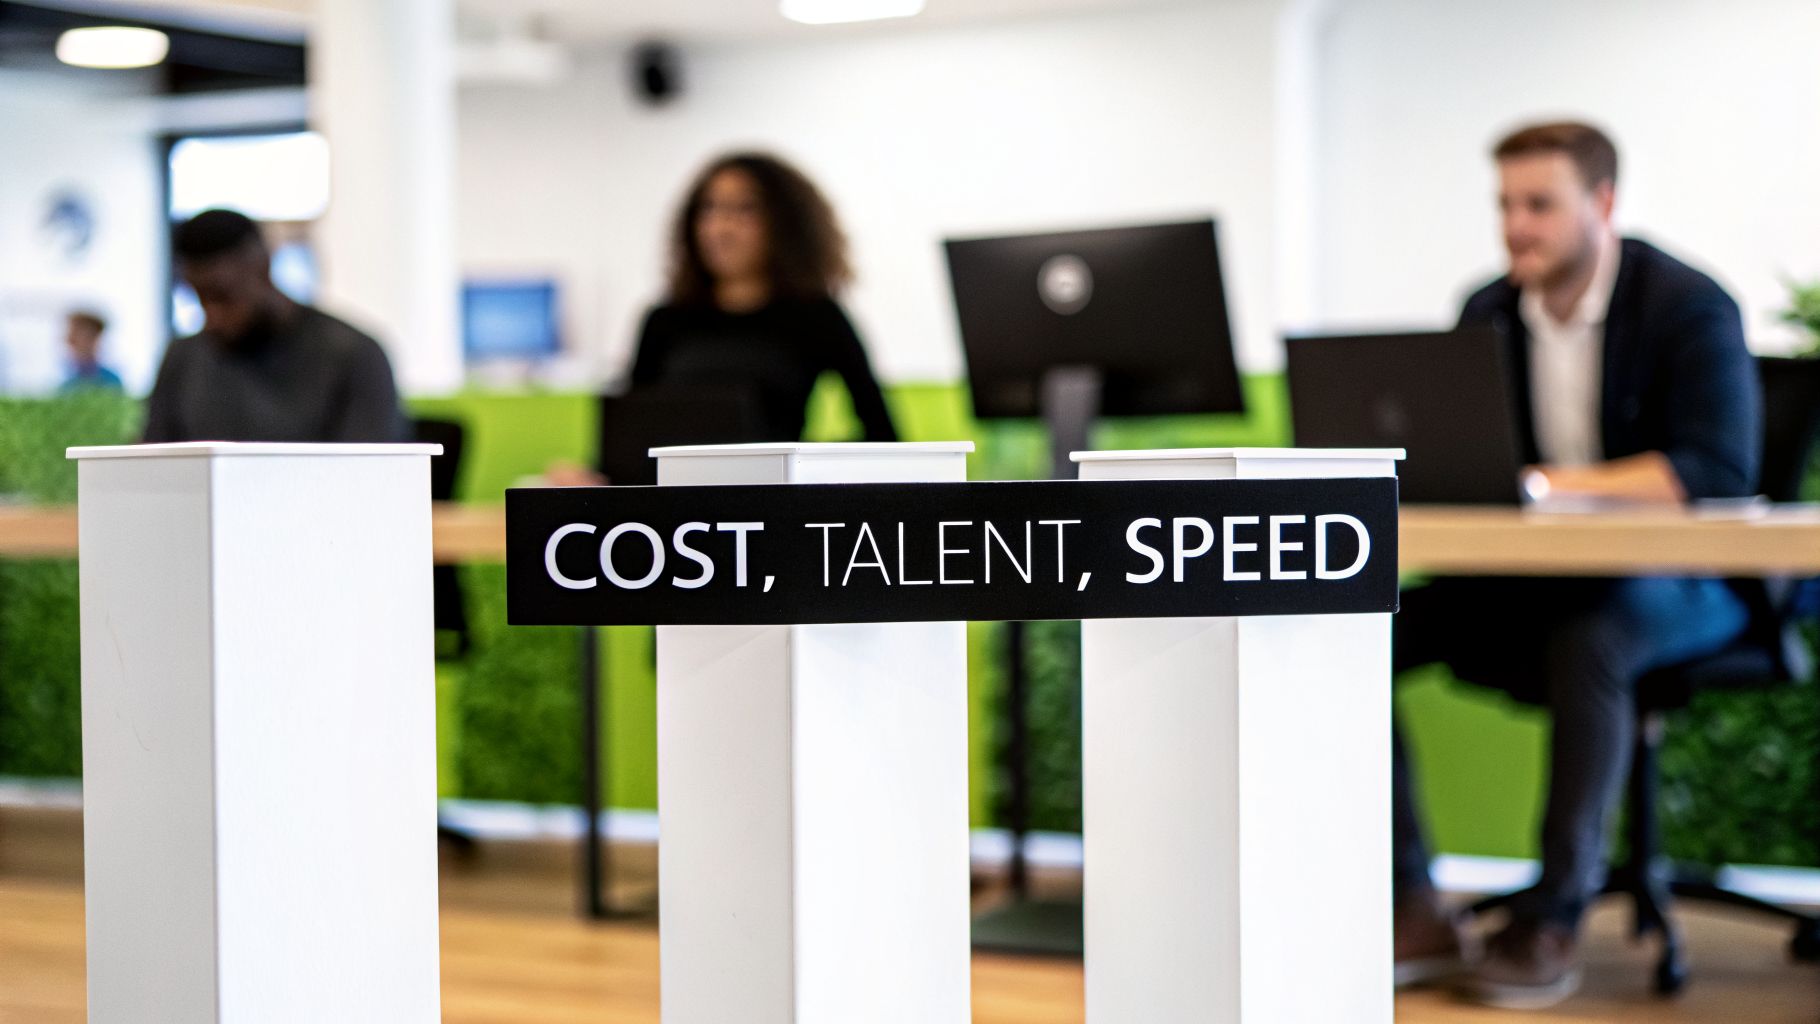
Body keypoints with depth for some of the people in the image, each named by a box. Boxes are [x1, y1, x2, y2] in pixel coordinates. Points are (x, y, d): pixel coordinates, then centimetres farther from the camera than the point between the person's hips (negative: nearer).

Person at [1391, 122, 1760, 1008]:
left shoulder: (1687, 307, -10)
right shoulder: (1488, 315, 8)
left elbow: (1718, 469, -23)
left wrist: (1551, 483, -32)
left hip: (1674, 579, -5)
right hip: (1524, 575, 6)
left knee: (1586, 639, -40)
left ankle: (1554, 920, -26)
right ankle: (1412, 912, -15)